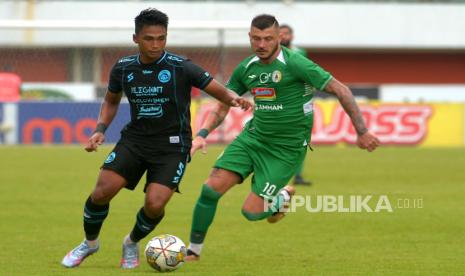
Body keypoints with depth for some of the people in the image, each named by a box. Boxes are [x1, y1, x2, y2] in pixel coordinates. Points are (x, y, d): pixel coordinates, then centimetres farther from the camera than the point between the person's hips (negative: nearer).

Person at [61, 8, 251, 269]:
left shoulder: (181, 68, -13)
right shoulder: (123, 68, -1)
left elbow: (220, 91, -11)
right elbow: (111, 101, 18)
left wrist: (235, 99, -34)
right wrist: (100, 130, 2)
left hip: (172, 146, -3)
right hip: (134, 139, 3)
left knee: (155, 205, -18)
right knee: (102, 192, -14)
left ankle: (132, 243, 16)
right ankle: (89, 243, 16)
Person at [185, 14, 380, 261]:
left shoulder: (295, 64, -18)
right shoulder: (246, 68, 1)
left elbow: (340, 90, -13)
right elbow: (222, 106, 11)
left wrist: (361, 131, -11)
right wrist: (202, 135, -6)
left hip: (286, 148, -5)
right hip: (253, 136, 5)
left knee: (251, 211, -10)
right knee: (212, 187, -10)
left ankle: (283, 198, 25)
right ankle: (193, 250, 7)